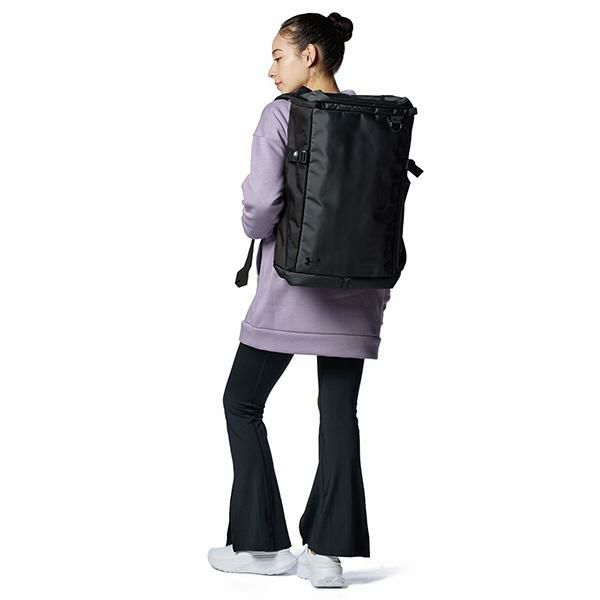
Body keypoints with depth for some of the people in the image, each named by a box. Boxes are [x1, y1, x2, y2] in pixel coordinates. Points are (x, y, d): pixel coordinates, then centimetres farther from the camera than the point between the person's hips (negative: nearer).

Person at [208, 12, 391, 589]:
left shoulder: (281, 115, -10)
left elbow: (261, 201, -20)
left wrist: (256, 229, 3)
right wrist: (381, 289, 12)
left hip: (291, 286, -5)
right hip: (354, 292, 5)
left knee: (242, 403, 10)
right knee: (339, 414, 7)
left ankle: (262, 544, 12)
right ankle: (329, 551, 5)